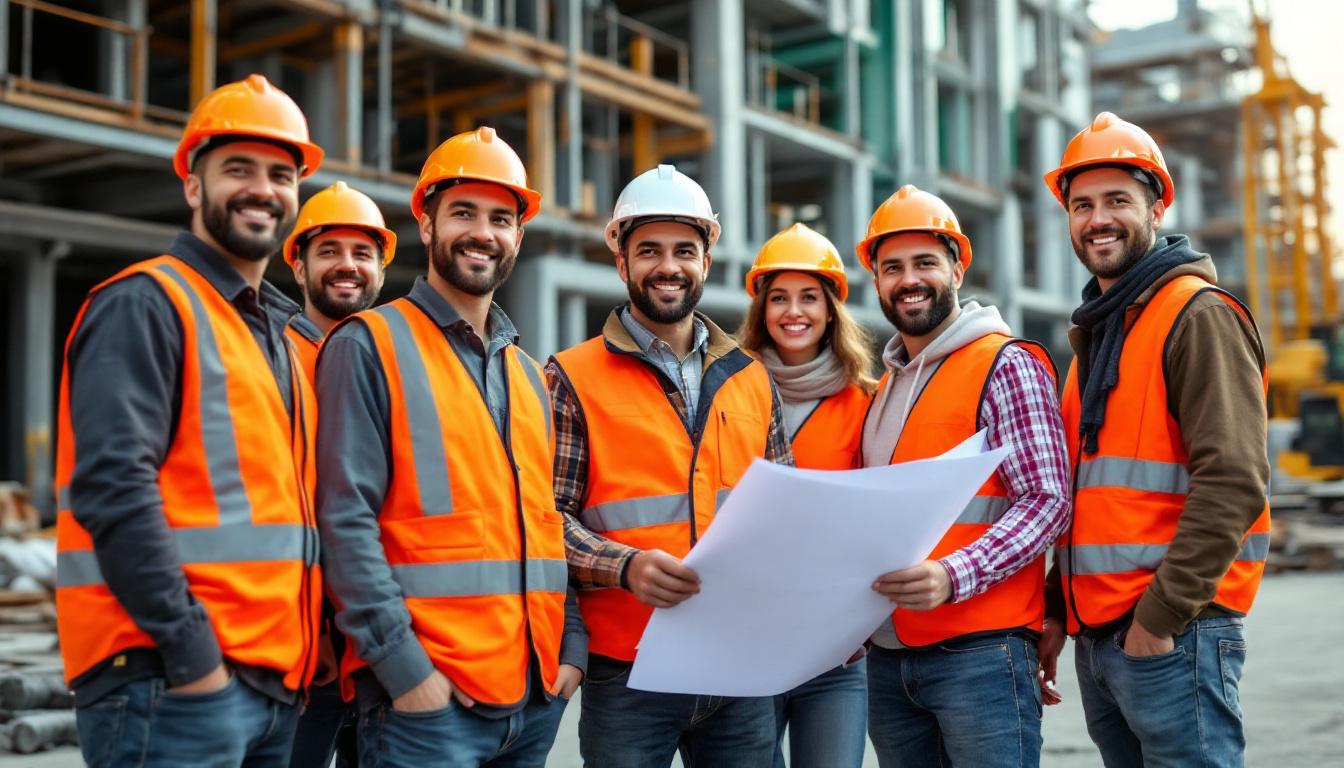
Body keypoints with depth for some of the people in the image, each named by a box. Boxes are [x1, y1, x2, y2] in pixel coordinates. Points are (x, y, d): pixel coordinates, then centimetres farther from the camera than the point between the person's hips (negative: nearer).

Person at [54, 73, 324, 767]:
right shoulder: (146, 306, -7)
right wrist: (191, 652, -19)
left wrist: (296, 657, 13)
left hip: (272, 685, 8)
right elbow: (113, 487, -18)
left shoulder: (280, 332, 19)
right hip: (171, 682, -8)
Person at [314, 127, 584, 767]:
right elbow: (345, 519, -12)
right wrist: (403, 666, -17)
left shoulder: (530, 376, 16)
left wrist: (571, 645, 6)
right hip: (425, 693, -6)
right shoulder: (369, 347, -4)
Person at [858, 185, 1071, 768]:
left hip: (979, 650, -7)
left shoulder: (1006, 365, -4)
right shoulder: (885, 388, 18)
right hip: (887, 655, 7)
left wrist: (952, 577, -24)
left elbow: (1047, 501, -12)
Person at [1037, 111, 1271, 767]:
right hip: (1096, 634, 8)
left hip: (1173, 633, -8)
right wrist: (1058, 610, 16)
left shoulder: (1199, 315, -8)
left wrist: (1162, 614, -18)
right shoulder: (1096, 332, 18)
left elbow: (1232, 481, -18)